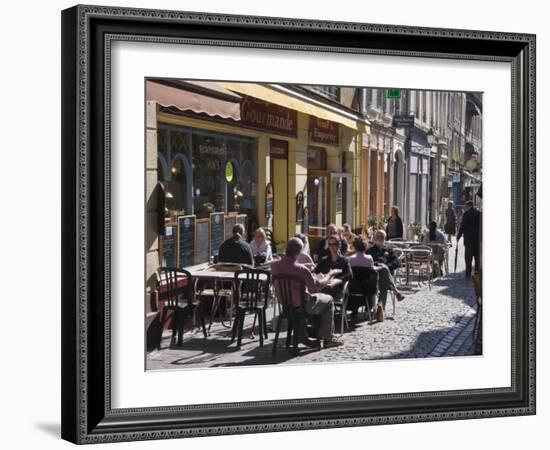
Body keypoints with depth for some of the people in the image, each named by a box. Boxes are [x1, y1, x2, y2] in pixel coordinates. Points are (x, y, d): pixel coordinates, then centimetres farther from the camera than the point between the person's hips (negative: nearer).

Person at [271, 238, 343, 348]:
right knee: (328, 300, 20)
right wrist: (329, 276, -3)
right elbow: (316, 286, -18)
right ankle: (328, 338, 23)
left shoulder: (275, 266, -12)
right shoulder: (301, 269, -30)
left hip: (284, 304, 7)